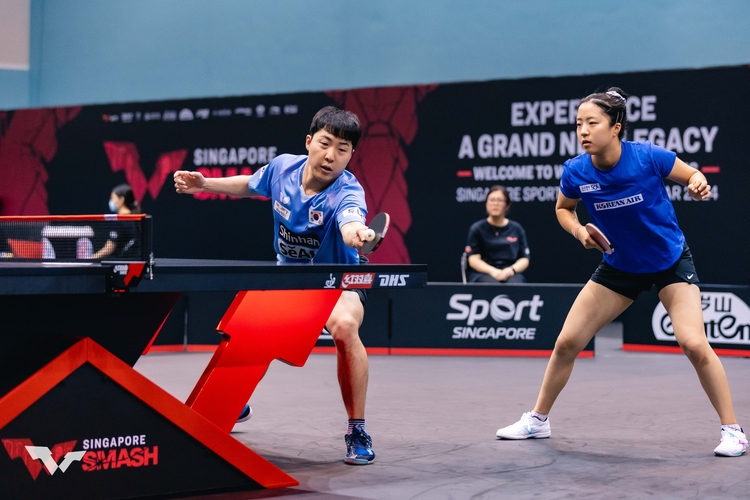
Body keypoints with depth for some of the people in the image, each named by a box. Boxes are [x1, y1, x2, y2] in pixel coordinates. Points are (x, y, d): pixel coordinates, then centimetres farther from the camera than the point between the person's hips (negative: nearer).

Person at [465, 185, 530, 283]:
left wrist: (511, 270, -11)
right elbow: (473, 260, 1)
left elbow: (524, 260, 11)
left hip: (511, 274, 2)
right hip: (483, 274, -2)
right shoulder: (477, 228, 8)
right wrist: (493, 271, -17)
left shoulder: (516, 229, 14)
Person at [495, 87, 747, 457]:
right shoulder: (575, 172, -17)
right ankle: (537, 420, 22)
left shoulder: (649, 157, -25)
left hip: (671, 262, -3)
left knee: (693, 343, -21)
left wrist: (699, 186, -29)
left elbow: (693, 176, -6)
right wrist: (579, 231, -14)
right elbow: (563, 208, 6)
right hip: (619, 267, 3)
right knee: (566, 342, 1)